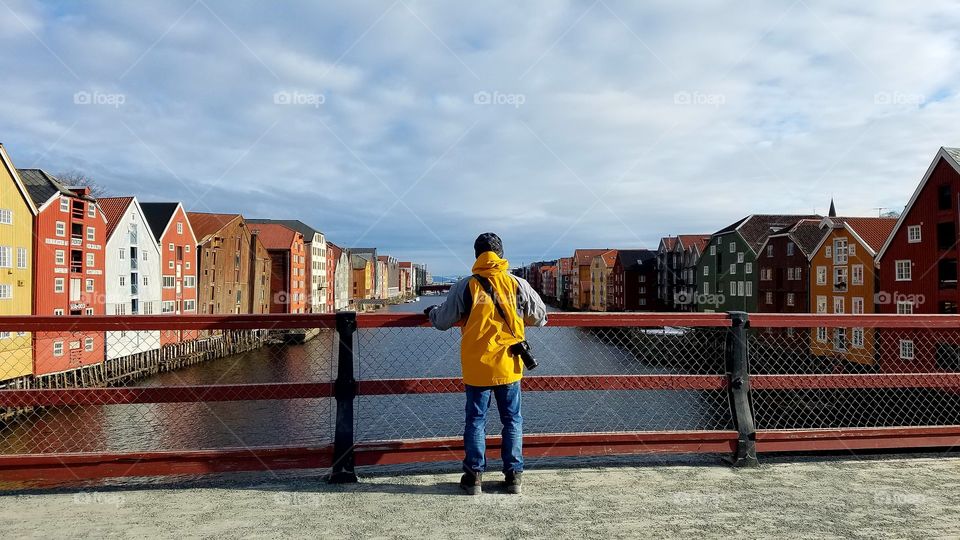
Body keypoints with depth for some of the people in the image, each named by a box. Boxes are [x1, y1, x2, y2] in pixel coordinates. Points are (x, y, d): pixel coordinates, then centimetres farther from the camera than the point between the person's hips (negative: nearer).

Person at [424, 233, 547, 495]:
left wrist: (431, 311, 24)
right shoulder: (518, 285, -3)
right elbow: (540, 317, 8)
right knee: (512, 420, 13)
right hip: (509, 366, 1)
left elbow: (442, 321, 2)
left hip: (476, 367, -1)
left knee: (475, 420, 11)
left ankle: (474, 475, 15)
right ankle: (514, 475, 16)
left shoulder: (464, 287, -6)